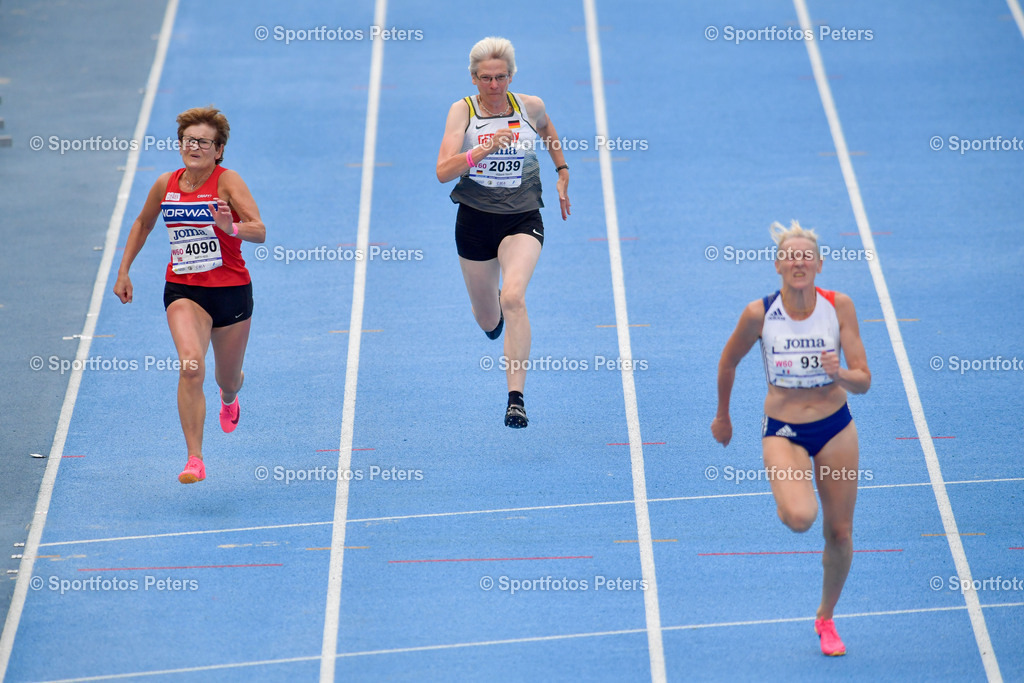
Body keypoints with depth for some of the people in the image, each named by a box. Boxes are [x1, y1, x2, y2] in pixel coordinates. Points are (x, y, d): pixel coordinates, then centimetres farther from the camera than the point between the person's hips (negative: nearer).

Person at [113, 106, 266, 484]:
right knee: (190, 365, -25)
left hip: (231, 290, -1)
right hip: (183, 290, 1)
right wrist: (123, 271, 16)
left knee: (229, 379, 16)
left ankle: (229, 397, 58)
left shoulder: (227, 181, -12)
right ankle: (194, 460, -24)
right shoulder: (166, 185, 0)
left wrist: (231, 227, -43)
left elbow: (260, 231, -23)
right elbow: (143, 224, 19)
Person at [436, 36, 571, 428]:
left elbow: (548, 132, 23)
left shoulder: (530, 107, -3)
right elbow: (443, 171, -22)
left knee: (513, 297, -27)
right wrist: (486, 148, -34)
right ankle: (494, 318, 58)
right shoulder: (462, 112, -9)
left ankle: (516, 397, -29)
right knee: (487, 318, 16)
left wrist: (562, 171, 21)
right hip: (475, 219, 1)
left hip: (522, 220, -1)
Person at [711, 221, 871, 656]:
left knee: (840, 532, 7)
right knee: (801, 518, -28)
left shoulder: (839, 306, -11)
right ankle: (786, 505, 11)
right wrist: (722, 417, 15)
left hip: (836, 427, 2)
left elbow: (864, 381, -9)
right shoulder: (759, 313, -14)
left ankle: (826, 618, 33)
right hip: (783, 431, -2)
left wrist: (841, 373, -31)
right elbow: (728, 362, 5)